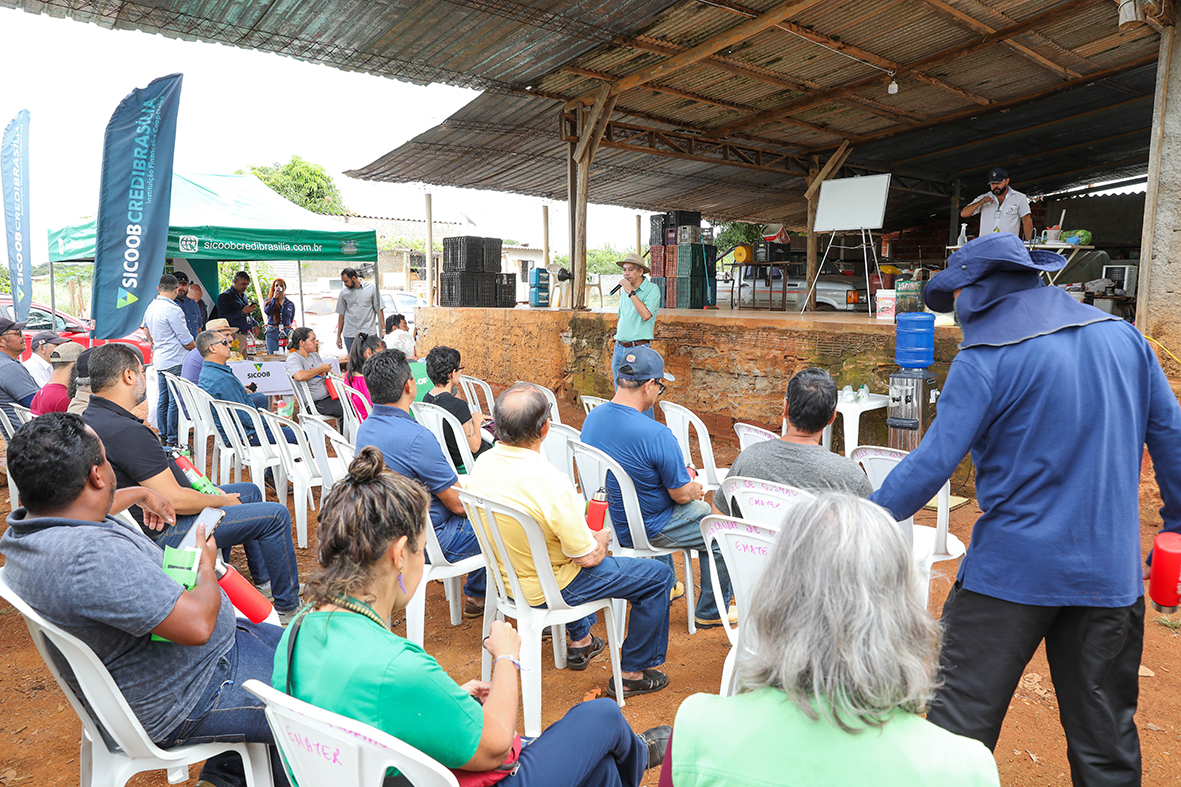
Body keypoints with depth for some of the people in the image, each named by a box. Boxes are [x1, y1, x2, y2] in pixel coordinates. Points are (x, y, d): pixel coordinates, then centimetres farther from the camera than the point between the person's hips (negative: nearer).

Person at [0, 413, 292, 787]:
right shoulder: (90, 553, -36)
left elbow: (85, 503, 24)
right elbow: (197, 624, -34)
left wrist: (139, 494, 38)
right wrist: (207, 569, -14)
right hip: (186, 702, -10)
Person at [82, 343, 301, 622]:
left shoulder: (91, 417, 5)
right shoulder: (125, 431, -29)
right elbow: (175, 499, -28)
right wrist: (223, 500, -10)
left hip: (145, 519, 11)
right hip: (162, 532, -11)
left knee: (250, 491, 22)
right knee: (276, 515, -10)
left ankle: (265, 579, 33)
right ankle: (287, 606, 5)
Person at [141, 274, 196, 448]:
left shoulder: (150, 307, 10)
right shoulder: (172, 309, -17)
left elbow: (147, 331, 27)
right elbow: (187, 341, -14)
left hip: (159, 360, 9)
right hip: (175, 361, -9)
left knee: (163, 399, 15)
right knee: (175, 401, -5)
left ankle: (163, 436, 23)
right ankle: (173, 439, -2)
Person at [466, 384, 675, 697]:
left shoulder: (482, 463, -11)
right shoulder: (551, 483, -34)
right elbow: (588, 558, -24)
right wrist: (602, 539, -1)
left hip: (506, 578, 8)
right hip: (548, 590, -7)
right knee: (660, 575, 5)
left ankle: (579, 640, 45)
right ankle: (633, 673, 18)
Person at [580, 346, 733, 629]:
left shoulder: (592, 418, -6)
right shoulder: (657, 435, -32)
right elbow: (681, 494, -20)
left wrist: (685, 484, 13)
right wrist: (695, 489, 5)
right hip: (643, 531, -8)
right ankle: (711, 612, 29)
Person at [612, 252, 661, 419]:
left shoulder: (652, 289, -6)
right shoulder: (624, 290, 15)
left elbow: (646, 315, -22)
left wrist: (631, 292, -17)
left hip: (639, 349, -7)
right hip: (620, 348, 7)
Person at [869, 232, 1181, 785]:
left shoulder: (985, 360, -12)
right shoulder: (1123, 336, 6)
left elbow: (932, 464, -16)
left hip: (1012, 570, -5)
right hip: (1111, 570, 6)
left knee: (960, 718, 5)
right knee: (1105, 730, 18)